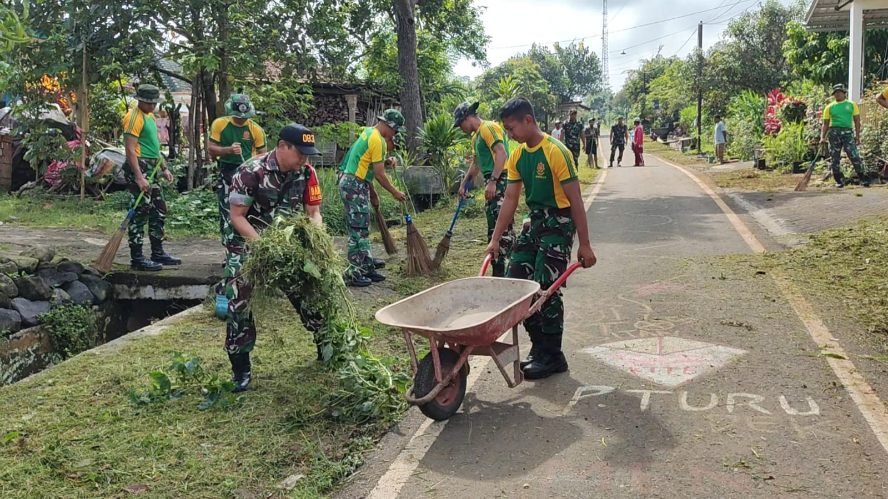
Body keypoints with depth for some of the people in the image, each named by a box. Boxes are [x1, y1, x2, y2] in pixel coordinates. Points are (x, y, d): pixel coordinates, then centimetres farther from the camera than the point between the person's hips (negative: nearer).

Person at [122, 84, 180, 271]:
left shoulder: (149, 115, 18)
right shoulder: (134, 117, -12)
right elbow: (130, 150, -19)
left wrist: (164, 168, 21)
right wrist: (139, 178, -25)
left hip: (151, 169, 10)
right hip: (138, 168, -10)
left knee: (159, 210, 13)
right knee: (141, 211, -9)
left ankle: (158, 252, 23)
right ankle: (137, 258, -3)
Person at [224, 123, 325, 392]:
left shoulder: (307, 173, -8)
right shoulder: (251, 172, -22)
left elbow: (314, 213, -1)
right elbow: (237, 217, -18)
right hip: (248, 242, -4)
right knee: (239, 302, -10)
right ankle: (241, 368, 3)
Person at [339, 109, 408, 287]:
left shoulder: (369, 132, 14)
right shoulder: (378, 140, -16)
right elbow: (379, 175, -15)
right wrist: (395, 192, -3)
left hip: (357, 185, 10)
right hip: (354, 186, -10)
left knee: (363, 230, 13)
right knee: (358, 230, -6)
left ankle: (367, 268, 20)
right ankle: (354, 274, -2)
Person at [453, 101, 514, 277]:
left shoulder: (489, 128, -9)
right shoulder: (476, 136, 22)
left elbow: (501, 154, -22)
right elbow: (477, 163, 34)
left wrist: (492, 181, -27)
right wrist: (464, 184, 32)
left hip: (500, 180, -11)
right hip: (492, 183, 11)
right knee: (494, 227, 12)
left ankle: (500, 271, -12)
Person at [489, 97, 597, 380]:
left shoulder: (556, 152, -18)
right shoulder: (517, 156, 5)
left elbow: (575, 200, -17)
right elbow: (510, 199, 8)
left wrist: (584, 245, -17)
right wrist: (495, 239, 6)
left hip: (558, 223, -8)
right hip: (534, 221, 8)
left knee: (547, 290, -8)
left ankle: (551, 357, 8)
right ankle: (539, 345, 18)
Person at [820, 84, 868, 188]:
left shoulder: (852, 105, 12)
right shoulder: (829, 107, 12)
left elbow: (857, 121, 9)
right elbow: (825, 124, 12)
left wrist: (857, 135, 0)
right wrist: (822, 137, -1)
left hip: (848, 132, -1)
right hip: (834, 132, 1)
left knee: (855, 156, -11)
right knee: (835, 158, 1)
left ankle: (863, 179, -5)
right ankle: (839, 181, 11)